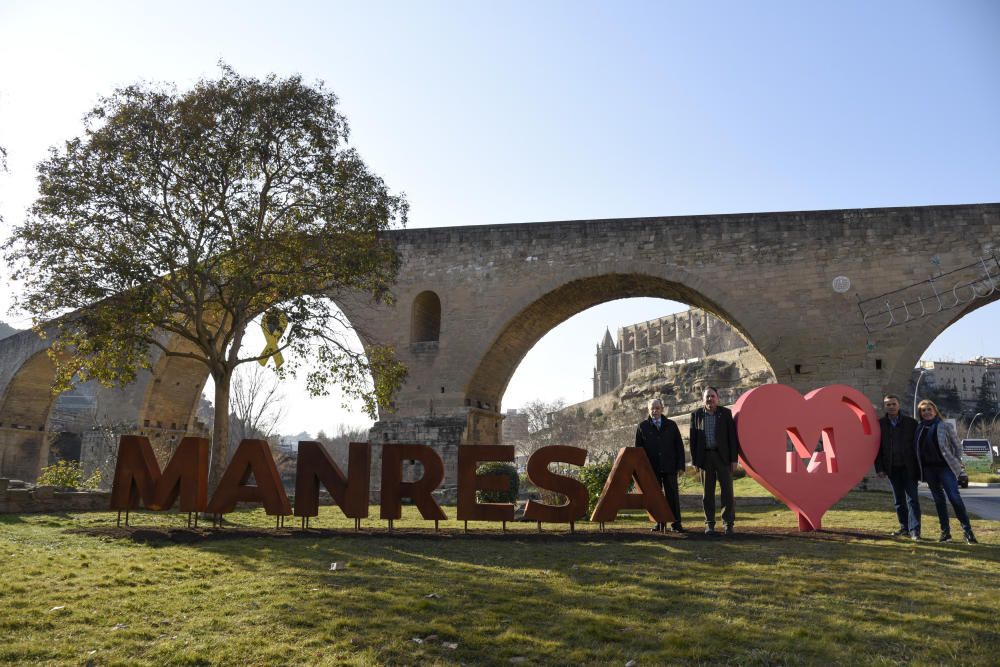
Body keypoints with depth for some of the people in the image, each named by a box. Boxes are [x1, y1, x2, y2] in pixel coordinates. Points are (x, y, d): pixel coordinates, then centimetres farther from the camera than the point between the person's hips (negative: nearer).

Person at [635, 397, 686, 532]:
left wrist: (680, 465, -2)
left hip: (669, 467, 0)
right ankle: (659, 523, 12)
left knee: (672, 495, 0)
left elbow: (679, 446, 7)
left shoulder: (671, 425, 8)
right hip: (651, 468, 0)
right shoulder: (642, 426, 6)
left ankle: (675, 523, 6)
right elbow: (638, 448, 6)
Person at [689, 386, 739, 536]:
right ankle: (709, 524, 13)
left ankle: (728, 523, 6)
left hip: (723, 456, -1)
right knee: (707, 492, 5)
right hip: (705, 456, 1)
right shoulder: (696, 415, 6)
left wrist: (734, 459, -5)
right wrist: (694, 460, 2)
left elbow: (732, 437, 0)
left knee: (727, 490, -2)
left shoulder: (726, 413, 2)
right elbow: (693, 438, 6)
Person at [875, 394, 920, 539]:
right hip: (892, 468, 2)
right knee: (898, 500, 10)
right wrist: (879, 468, -3)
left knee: (912, 499, -5)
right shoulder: (880, 424, 2)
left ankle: (914, 530, -3)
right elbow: (877, 448, 3)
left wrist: (919, 467, -4)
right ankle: (904, 527, 21)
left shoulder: (911, 422, 0)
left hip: (909, 467, -2)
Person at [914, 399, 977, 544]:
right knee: (938, 500, 9)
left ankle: (968, 531, -9)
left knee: (954, 497, -13)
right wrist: (920, 469, 7)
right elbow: (916, 448, 12)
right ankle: (945, 531, 15)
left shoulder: (946, 426, -2)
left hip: (945, 467, -4)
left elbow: (957, 446, 3)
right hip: (929, 469, 4)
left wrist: (956, 463, -3)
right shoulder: (919, 428, 7)